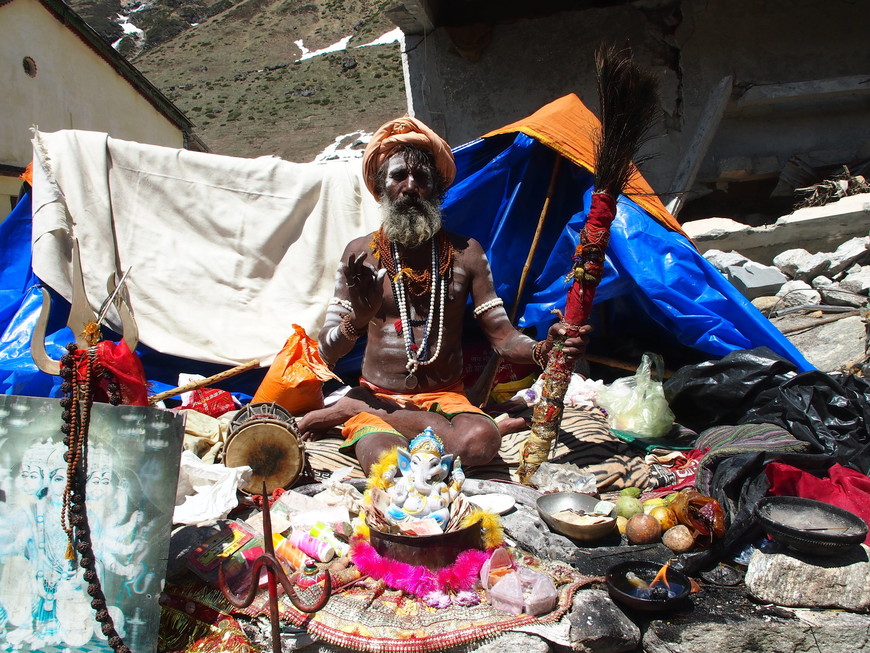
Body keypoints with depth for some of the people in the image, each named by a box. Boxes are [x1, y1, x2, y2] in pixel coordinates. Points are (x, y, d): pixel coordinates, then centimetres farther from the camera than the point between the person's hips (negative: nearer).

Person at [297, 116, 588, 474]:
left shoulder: (465, 253, 5)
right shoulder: (361, 253, 3)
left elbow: (501, 335, 0)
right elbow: (328, 352, -1)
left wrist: (544, 349, -22)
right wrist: (359, 318, -24)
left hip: (445, 397, 5)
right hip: (378, 395, -4)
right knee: (387, 464, -39)